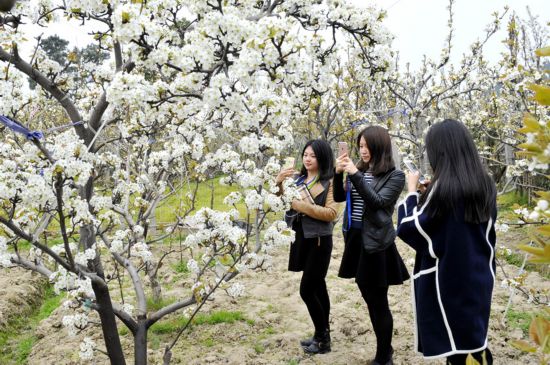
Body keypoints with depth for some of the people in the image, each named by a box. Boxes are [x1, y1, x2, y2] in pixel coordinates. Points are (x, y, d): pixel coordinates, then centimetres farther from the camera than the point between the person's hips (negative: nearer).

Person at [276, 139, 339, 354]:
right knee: (317, 287, 15)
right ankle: (323, 335, 25)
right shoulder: (299, 179, 9)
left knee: (307, 290, -7)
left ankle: (322, 338, 7)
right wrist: (279, 182, -4)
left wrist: (304, 206, -22)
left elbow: (331, 213, -19)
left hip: (318, 240, -7)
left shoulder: (329, 182, -10)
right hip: (301, 238, 7)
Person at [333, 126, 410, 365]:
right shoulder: (360, 171, 9)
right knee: (370, 300, 16)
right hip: (355, 238, 7)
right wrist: (338, 174, -6)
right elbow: (339, 197, 9)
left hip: (376, 243, -7)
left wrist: (356, 175, -22)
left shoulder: (395, 175, -7)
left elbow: (378, 202, -19)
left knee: (379, 303, 1)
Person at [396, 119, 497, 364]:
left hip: (447, 281, -7)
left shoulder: (443, 188, -19)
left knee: (452, 343, 6)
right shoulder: (485, 185, 1)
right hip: (479, 276, 7)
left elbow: (409, 227, -15)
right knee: (473, 336, 20)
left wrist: (412, 191, -2)